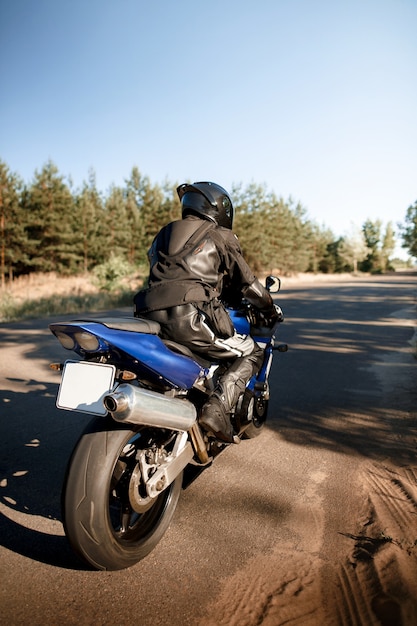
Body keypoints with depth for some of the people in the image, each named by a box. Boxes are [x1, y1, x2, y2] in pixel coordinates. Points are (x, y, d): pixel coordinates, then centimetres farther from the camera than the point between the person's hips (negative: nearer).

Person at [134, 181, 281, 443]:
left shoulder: (165, 233, 30)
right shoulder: (220, 235, 12)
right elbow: (246, 281, 13)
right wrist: (271, 309, 29)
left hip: (149, 315, 7)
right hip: (190, 317, -6)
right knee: (252, 353, 9)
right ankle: (217, 407, -10)